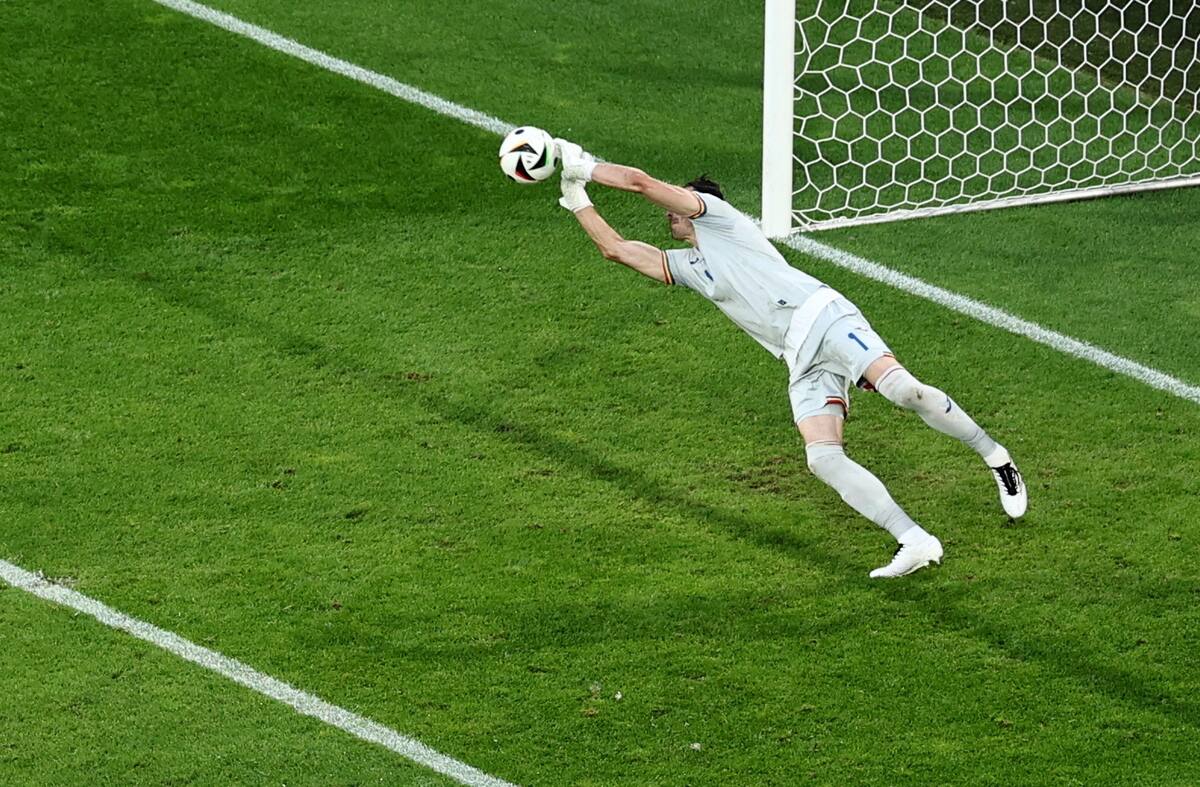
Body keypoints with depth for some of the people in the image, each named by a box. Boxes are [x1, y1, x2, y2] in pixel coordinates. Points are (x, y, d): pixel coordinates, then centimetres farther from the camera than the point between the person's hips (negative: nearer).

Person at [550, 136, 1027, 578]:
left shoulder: (715, 214, 12)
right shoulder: (685, 266, 30)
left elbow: (640, 182, 6)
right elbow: (615, 248, 33)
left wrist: (584, 166, 18)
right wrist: (577, 198, 32)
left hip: (823, 317, -6)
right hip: (804, 366, 6)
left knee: (903, 389, -27)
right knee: (822, 458, -17)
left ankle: (996, 458, -7)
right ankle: (916, 542, -26)